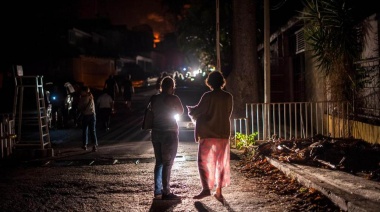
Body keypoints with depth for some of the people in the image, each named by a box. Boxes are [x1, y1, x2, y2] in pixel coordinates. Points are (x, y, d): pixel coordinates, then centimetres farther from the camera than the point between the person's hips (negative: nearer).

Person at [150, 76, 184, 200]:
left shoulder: (154, 98, 2)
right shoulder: (173, 98, -12)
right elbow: (180, 112, 4)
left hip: (156, 132, 6)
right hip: (169, 132, -6)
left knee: (159, 162, 14)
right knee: (167, 163, -2)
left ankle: (157, 191, 18)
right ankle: (166, 192, -1)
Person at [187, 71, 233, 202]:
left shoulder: (208, 96, -12)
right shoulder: (228, 97, 1)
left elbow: (197, 111, -6)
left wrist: (190, 109, 14)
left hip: (207, 135, -4)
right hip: (223, 134, 4)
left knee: (204, 162, 3)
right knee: (221, 163, 10)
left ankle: (206, 188, -8)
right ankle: (219, 191, 11)